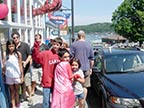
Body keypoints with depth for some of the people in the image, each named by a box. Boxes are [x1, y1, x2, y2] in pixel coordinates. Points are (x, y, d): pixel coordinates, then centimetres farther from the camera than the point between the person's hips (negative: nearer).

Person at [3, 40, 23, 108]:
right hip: (9, 76, 0)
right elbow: (4, 66, -1)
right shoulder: (5, 54, -4)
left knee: (17, 91, 14)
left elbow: (20, 65, -2)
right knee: (12, 91, 11)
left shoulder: (18, 54, -5)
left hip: (17, 75, 0)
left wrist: (22, 76, -3)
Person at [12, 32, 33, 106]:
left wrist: (26, 62, -20)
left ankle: (30, 97, 13)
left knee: (27, 84, -2)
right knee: (21, 83, 15)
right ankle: (24, 95, 34)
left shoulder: (25, 45, -7)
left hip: (25, 68, -3)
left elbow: (30, 55, -6)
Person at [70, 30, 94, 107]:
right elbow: (92, 59, 9)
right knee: (85, 86, 10)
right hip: (86, 68, 2)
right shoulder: (89, 45, 5)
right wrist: (90, 68, 18)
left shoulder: (74, 44, -4)